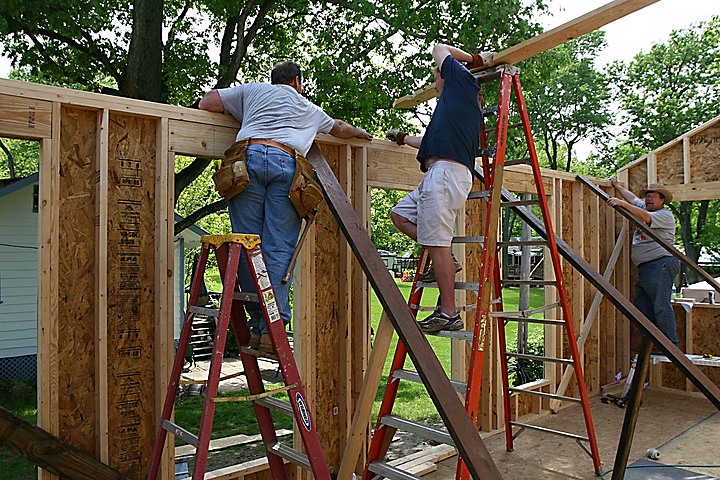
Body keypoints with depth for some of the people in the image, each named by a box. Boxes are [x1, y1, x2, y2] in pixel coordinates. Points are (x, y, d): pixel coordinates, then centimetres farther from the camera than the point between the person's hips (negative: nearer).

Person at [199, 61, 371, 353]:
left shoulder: (251, 90, 30)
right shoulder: (308, 108, 35)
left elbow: (206, 103, 27)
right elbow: (340, 129, 52)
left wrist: (239, 116, 44)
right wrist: (359, 133, 73)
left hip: (249, 156, 0)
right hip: (286, 163, 0)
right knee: (279, 249, -3)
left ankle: (257, 326, -1)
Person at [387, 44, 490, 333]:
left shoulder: (463, 81, 5)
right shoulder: (468, 104, 30)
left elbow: (438, 48, 19)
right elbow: (434, 142, 36)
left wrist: (471, 58, 30)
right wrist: (403, 139, 47)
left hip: (446, 171, -10)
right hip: (436, 176, 10)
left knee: (437, 242, -10)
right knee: (400, 215, 17)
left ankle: (449, 314, -4)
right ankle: (446, 262, 10)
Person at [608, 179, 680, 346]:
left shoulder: (665, 215, -2)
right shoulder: (644, 208, 22)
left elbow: (645, 218, -19)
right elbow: (633, 198, 38)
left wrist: (622, 204, -23)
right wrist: (617, 186, 45)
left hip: (661, 265, -9)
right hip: (645, 268, 9)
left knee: (661, 306, -13)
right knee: (641, 306, 4)